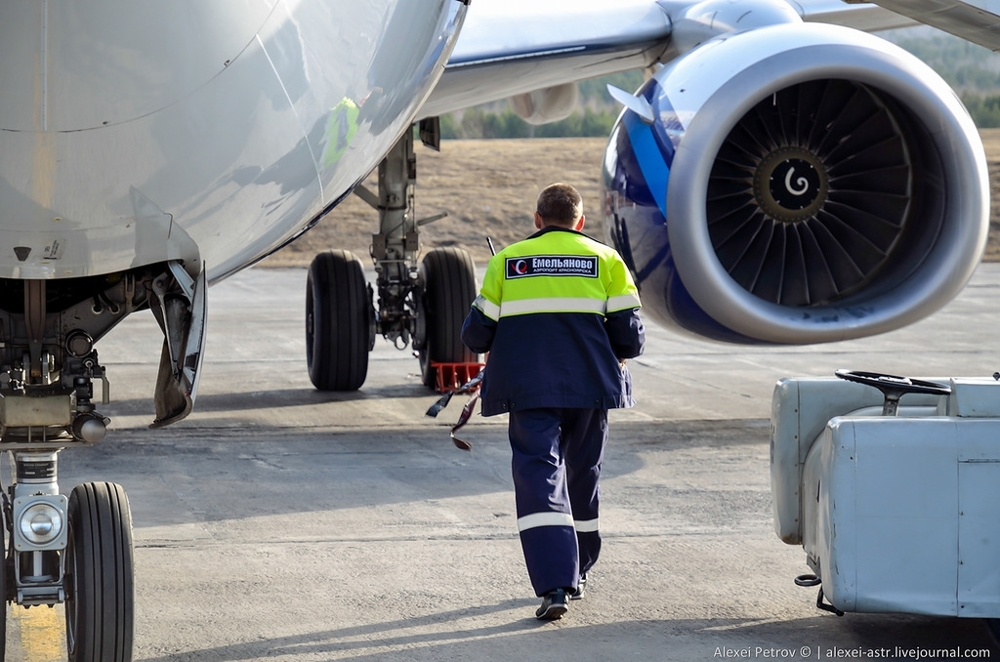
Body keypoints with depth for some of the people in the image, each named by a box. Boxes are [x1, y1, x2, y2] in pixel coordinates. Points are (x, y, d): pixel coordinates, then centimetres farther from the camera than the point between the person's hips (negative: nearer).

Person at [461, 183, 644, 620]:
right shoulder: (605, 260, 7)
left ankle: (553, 585, -21)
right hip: (589, 386, 1)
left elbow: (478, 333, 5)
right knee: (582, 474, 18)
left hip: (526, 386, -1)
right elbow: (628, 335, 1)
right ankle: (576, 573, 31)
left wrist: (492, 345, 28)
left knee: (538, 474, -6)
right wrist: (616, 355, 23)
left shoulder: (506, 261, 7)